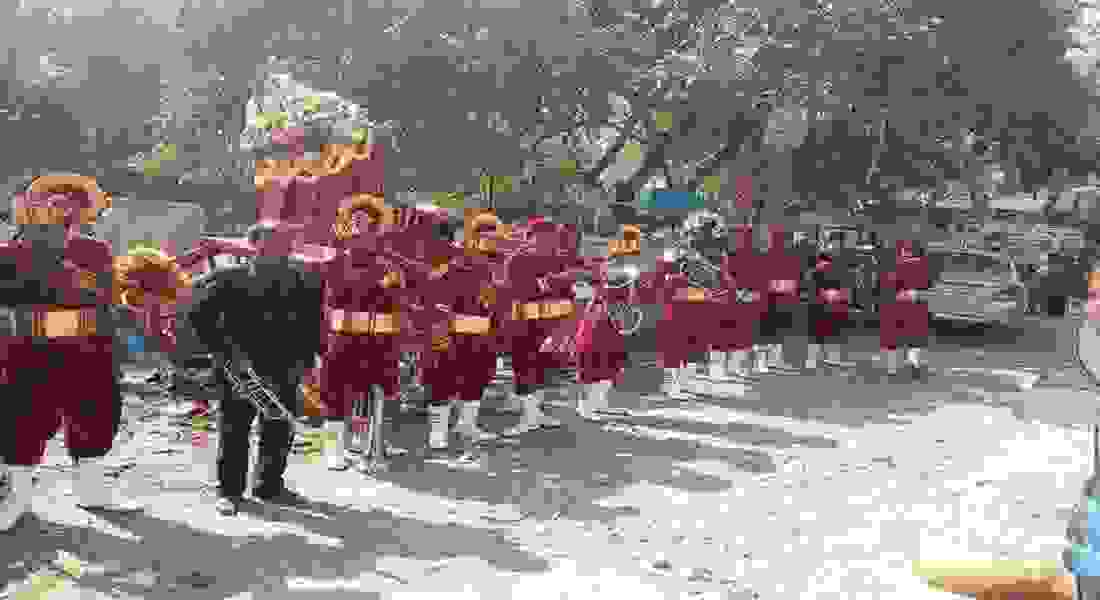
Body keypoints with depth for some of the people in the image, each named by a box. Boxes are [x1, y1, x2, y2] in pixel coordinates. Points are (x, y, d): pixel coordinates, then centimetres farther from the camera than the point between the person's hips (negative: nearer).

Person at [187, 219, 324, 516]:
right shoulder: (230, 281, -8)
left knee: (280, 430, 10)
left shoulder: (305, 283, 2)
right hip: (239, 370, -3)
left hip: (285, 372, 3)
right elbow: (199, 316, -6)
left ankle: (270, 486, 28)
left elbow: (313, 324, 12)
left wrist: (304, 358, 3)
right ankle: (229, 491, 19)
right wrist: (227, 351, -12)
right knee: (234, 430, 5)